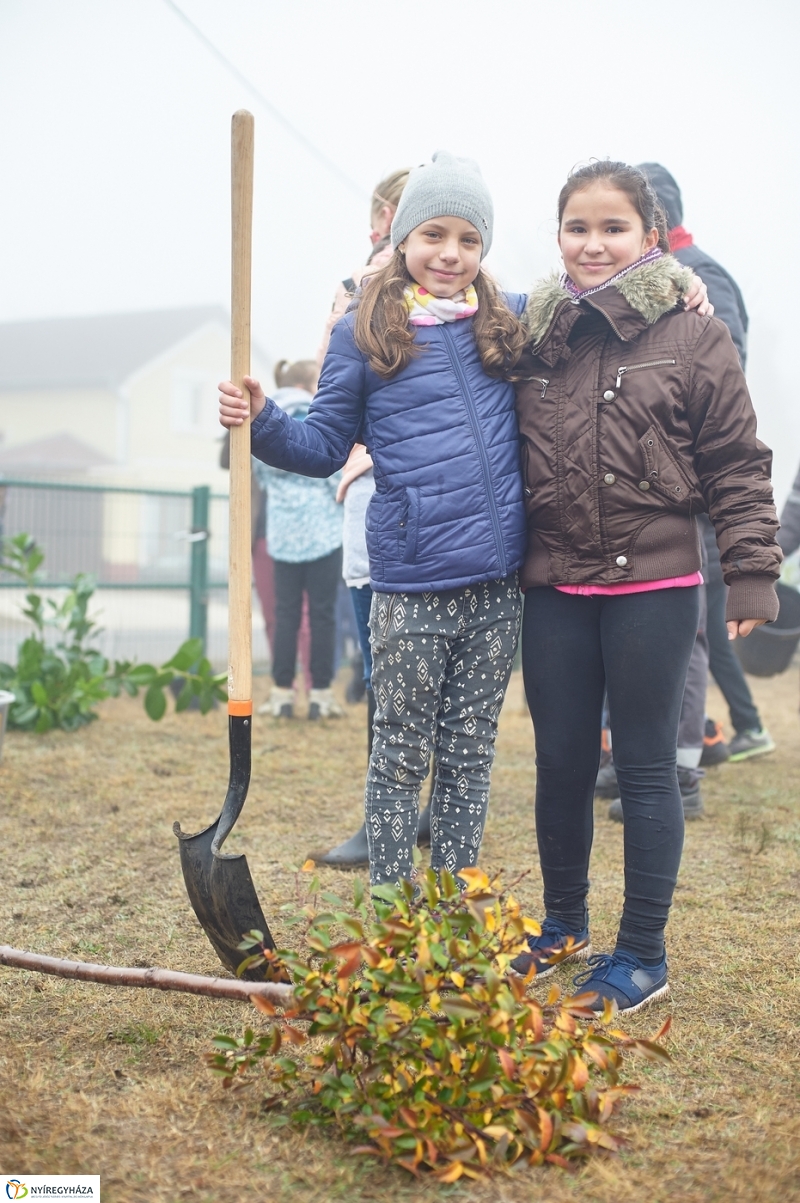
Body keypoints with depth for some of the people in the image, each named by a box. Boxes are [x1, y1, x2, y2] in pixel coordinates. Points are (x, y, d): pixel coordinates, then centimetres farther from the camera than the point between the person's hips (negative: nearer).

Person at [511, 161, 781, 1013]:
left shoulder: (692, 337, -5)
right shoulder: (534, 335, 7)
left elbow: (738, 467, -4)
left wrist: (752, 575, -9)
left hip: (652, 588, -4)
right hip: (554, 589, 4)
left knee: (645, 768, 5)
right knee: (560, 763, 13)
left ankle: (642, 957, 18)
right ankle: (563, 925, 33)